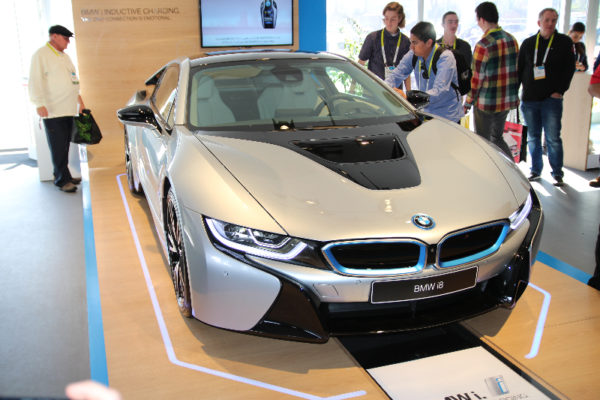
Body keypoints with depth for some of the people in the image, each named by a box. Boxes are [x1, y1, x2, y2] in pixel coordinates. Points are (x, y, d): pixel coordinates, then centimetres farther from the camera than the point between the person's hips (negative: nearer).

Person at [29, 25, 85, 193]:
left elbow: (72, 80, 29)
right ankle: (62, 180, -1)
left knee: (64, 146, 10)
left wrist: (80, 101, 27)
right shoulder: (41, 55, -6)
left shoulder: (64, 56, 21)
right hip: (52, 111, -8)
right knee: (58, 148, -6)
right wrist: (39, 104, -21)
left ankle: (64, 177, 17)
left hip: (68, 109, 8)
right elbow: (35, 81, -13)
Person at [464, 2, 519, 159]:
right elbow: (516, 70, 10)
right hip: (507, 101, 7)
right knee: (497, 138, 21)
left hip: (486, 104, -7)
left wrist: (467, 103, -4)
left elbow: (476, 78, -15)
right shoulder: (512, 40, 4)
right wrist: (513, 94, 20)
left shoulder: (483, 45, -18)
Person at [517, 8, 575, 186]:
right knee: (533, 137, 9)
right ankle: (536, 170, 20)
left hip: (552, 99, -3)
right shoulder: (528, 43, 10)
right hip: (529, 99, 3)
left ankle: (557, 173, 7)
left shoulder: (564, 42, 4)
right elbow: (519, 69, 12)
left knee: (553, 138, -3)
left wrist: (560, 91, -7)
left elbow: (569, 68, 0)